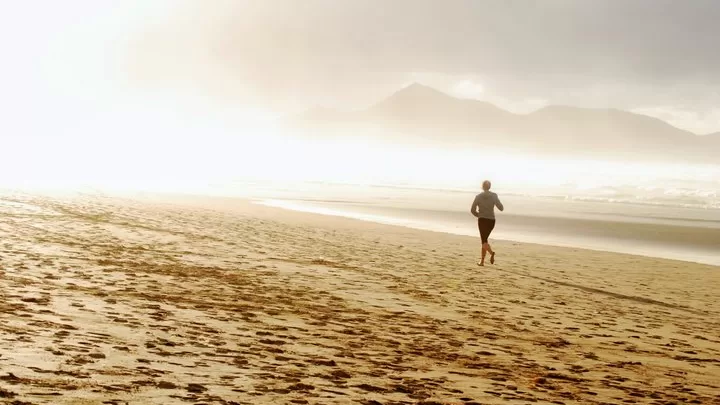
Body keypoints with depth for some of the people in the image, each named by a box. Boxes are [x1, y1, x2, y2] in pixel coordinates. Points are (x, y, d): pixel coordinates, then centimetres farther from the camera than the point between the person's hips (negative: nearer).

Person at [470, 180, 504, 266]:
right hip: (491, 220, 3)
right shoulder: (494, 196, -1)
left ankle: (491, 252, -33)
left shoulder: (478, 196, -3)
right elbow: (501, 208, -3)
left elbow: (472, 210, -2)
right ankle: (482, 260, 14)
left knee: (484, 240, -3)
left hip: (482, 220, -3)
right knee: (484, 239, 17)